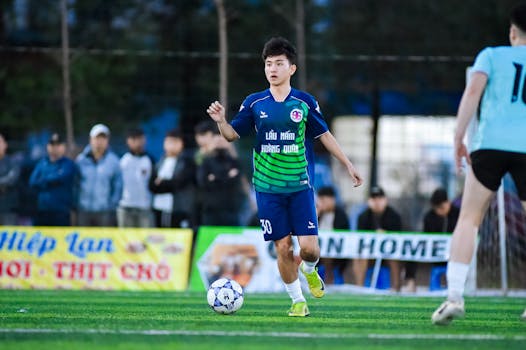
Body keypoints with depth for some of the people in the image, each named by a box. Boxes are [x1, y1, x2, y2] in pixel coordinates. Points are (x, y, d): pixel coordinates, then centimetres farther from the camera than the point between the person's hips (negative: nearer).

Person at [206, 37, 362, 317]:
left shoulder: (304, 102, 1)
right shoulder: (254, 103, 2)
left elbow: (324, 135, 11)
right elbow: (233, 134, 5)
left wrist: (348, 165, 12)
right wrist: (221, 121, -17)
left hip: (300, 186, 0)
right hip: (268, 187, 1)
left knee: (309, 247, -9)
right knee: (283, 247, -1)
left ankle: (309, 270, 27)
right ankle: (297, 301, 17)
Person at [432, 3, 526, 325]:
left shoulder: (492, 55, 12)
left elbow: (473, 91, -3)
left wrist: (459, 138, -3)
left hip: (490, 144, -1)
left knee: (469, 219, 3)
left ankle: (455, 296, -10)